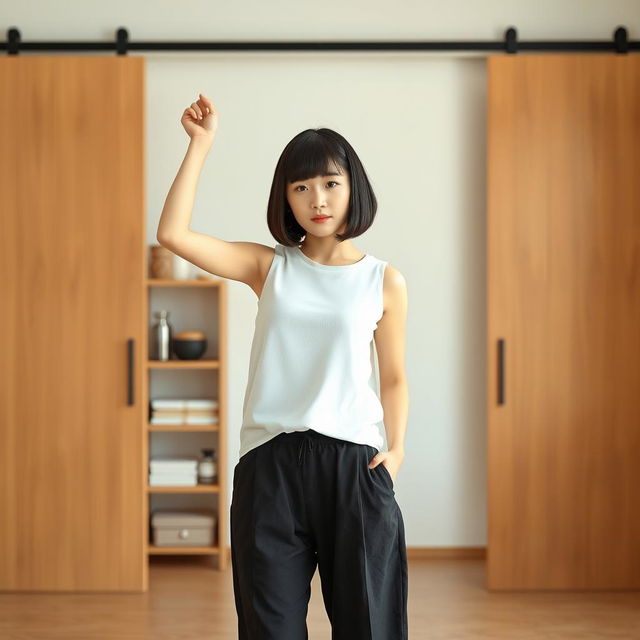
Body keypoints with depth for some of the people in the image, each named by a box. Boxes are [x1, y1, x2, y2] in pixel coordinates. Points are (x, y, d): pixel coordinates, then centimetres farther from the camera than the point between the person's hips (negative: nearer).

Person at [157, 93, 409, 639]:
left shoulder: (384, 281, 6)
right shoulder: (270, 266, 7)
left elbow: (394, 378, 12)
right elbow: (173, 233, -3)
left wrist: (396, 447, -4)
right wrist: (200, 144, -2)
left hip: (353, 460, 0)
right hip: (270, 464, 1)